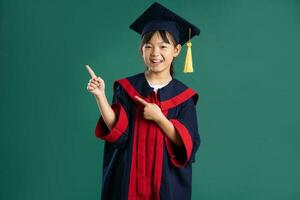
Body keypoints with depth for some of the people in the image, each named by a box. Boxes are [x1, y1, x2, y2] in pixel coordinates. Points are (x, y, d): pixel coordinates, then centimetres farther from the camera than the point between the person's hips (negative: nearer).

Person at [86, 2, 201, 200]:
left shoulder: (183, 96, -4)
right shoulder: (127, 88, -3)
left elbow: (187, 143, -10)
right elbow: (118, 132, -12)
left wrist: (158, 117, -20)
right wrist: (100, 95, -22)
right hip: (129, 179, 0)